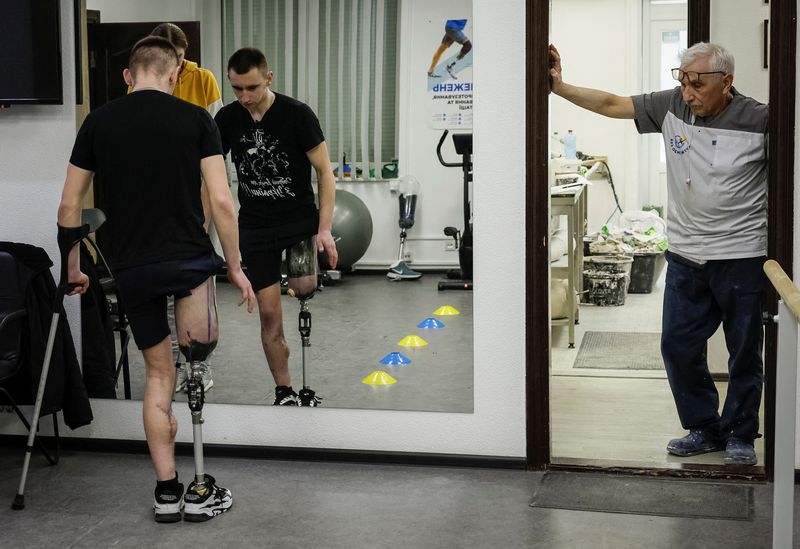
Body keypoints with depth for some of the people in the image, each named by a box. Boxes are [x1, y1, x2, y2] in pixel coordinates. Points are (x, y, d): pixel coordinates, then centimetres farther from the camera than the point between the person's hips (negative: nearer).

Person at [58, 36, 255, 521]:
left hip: (132, 269, 2)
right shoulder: (196, 119, -2)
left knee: (159, 373, 16)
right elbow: (222, 202, -7)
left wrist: (73, 269, 20)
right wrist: (235, 268, 4)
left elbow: (70, 206, 8)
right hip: (188, 259, -2)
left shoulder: (99, 122, 5)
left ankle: (167, 491, 18)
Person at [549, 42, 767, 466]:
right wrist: (560, 87, -5)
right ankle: (703, 428, 27)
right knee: (678, 346, 9)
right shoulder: (671, 106, -2)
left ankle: (739, 435, 26)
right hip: (686, 256, 4)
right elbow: (611, 104, 3)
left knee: (744, 353, 9)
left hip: (741, 257, -4)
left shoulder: (759, 121, -12)